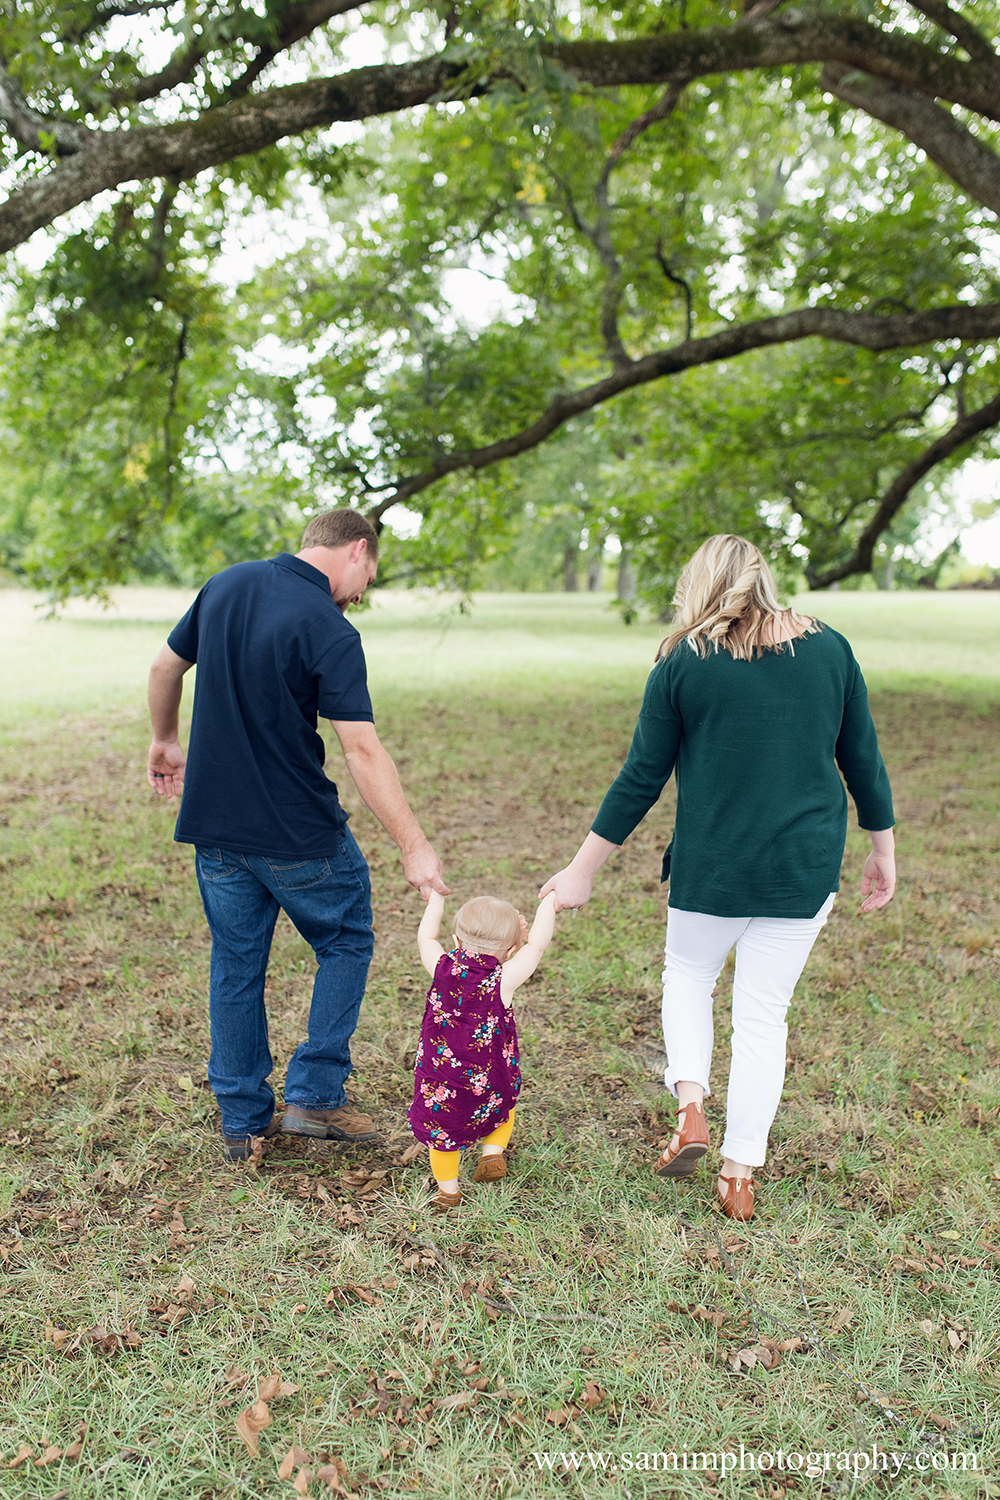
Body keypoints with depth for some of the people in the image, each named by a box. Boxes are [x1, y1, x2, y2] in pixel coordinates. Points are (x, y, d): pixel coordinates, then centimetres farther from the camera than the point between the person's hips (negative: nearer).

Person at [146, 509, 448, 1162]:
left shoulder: (226, 585, 3)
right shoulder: (330, 632, -18)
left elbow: (166, 668, 15)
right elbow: (361, 749, -23)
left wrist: (165, 742, 30)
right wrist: (414, 847, -21)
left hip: (214, 819, 6)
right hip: (297, 829, -6)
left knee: (236, 962, 17)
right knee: (346, 941, 16)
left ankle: (242, 1120, 26)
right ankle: (315, 1094, 14)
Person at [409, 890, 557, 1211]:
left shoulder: (442, 969, -8)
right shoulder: (503, 980, -15)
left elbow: (425, 937, 11)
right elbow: (537, 945, -6)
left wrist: (436, 899, 24)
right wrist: (548, 903, 5)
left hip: (439, 1081, 1)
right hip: (489, 1081, -1)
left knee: (441, 1130, 20)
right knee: (504, 1100, 30)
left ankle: (448, 1190, 27)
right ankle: (492, 1151, 20)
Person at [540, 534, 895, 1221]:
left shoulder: (683, 663, -6)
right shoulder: (829, 647, 2)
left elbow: (641, 780, -3)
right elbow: (863, 759, 6)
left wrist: (583, 870, 5)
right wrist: (883, 848, 19)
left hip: (712, 864, -2)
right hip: (806, 866, 2)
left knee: (687, 974, 24)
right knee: (764, 1012, 12)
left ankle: (691, 1107, 7)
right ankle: (740, 1176, 17)